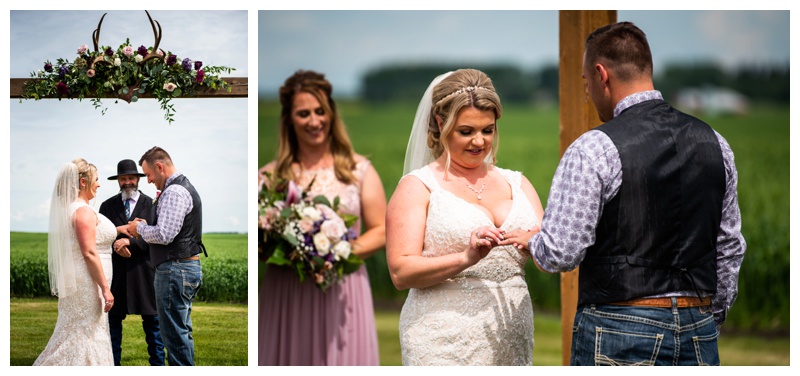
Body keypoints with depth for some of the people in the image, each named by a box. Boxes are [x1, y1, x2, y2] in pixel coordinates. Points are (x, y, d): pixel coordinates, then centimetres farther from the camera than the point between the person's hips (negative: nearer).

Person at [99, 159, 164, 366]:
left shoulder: (151, 205, 4)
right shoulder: (107, 206, 10)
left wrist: (130, 242, -18)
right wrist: (116, 246, -13)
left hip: (143, 271, -2)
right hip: (116, 271, 2)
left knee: (152, 319, 0)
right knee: (113, 319, 3)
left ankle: (157, 365, 6)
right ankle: (112, 366, 9)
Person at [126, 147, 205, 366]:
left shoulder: (174, 192, -16)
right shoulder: (185, 187, 18)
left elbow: (164, 234, -23)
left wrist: (140, 228, -6)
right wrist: (145, 229, 11)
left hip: (174, 269, -11)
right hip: (188, 266, 11)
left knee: (175, 334, -7)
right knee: (182, 332, 16)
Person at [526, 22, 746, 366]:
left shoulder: (594, 150, -11)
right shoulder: (714, 143, 8)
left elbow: (559, 254, -12)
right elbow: (729, 248, 14)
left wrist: (531, 241, 10)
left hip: (619, 332, -5)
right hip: (699, 330, 6)